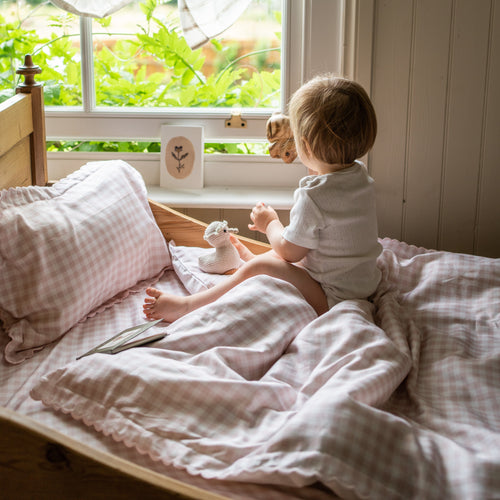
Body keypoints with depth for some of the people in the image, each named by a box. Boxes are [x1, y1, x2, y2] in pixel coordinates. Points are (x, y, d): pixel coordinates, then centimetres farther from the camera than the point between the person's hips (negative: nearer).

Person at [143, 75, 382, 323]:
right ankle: (251, 257, 53)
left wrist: (270, 223, 3)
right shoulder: (361, 176, 0)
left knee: (257, 269, -16)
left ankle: (187, 305, -10)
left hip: (331, 300, -10)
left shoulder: (314, 196, -27)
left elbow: (290, 251, -16)